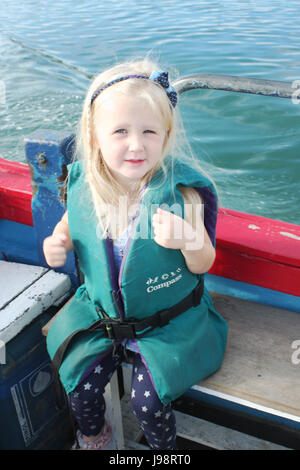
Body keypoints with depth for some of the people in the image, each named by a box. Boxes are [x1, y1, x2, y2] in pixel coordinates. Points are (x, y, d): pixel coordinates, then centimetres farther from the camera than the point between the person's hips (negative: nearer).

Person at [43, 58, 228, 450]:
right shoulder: (83, 183, -13)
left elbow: (204, 264, -13)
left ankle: (165, 448, 29)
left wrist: (188, 239, -36)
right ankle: (93, 437, 37)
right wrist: (59, 243, -13)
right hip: (101, 312, 4)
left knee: (147, 401, -9)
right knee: (79, 385, 0)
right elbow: (71, 224, 10)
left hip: (168, 321, -3)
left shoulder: (182, 189, -21)